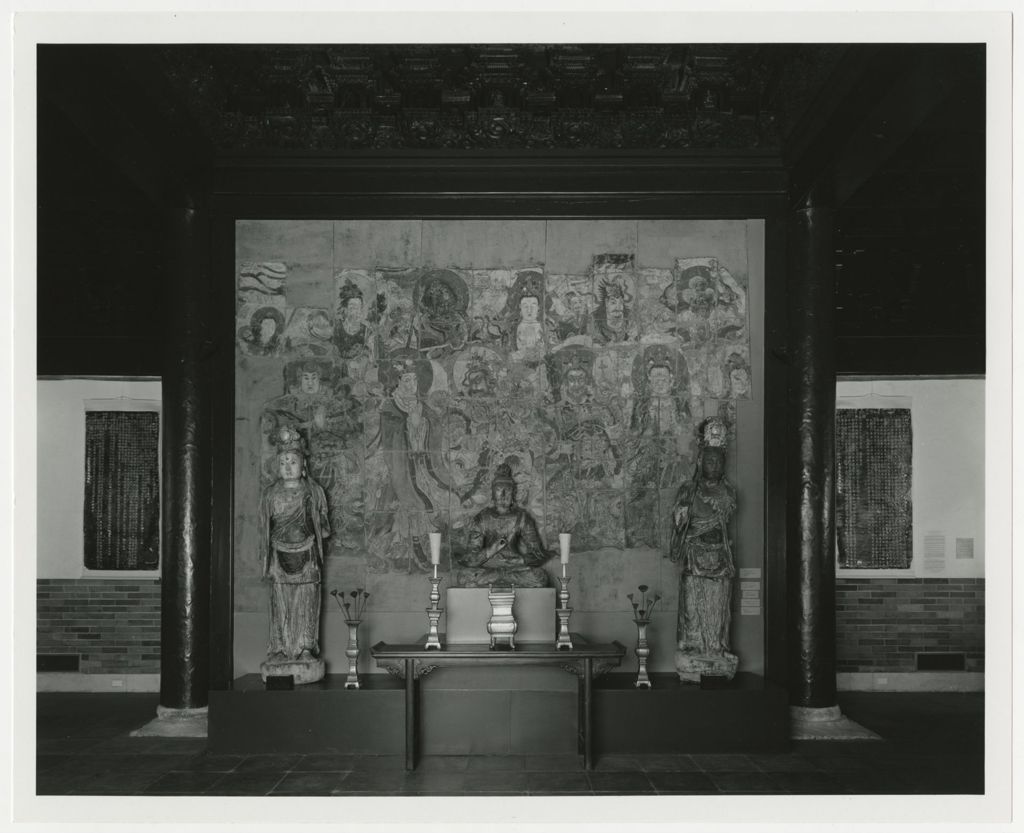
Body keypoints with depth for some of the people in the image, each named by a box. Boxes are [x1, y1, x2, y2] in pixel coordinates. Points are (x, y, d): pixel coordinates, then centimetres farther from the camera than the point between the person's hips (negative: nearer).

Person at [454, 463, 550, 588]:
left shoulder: (522, 517, 3)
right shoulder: (481, 519, 3)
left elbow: (538, 554, 1)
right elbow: (470, 558, -4)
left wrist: (513, 561, -13)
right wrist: (491, 550, -20)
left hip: (516, 568, 0)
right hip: (486, 567, 0)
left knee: (539, 576, -30)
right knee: (463, 575, -31)